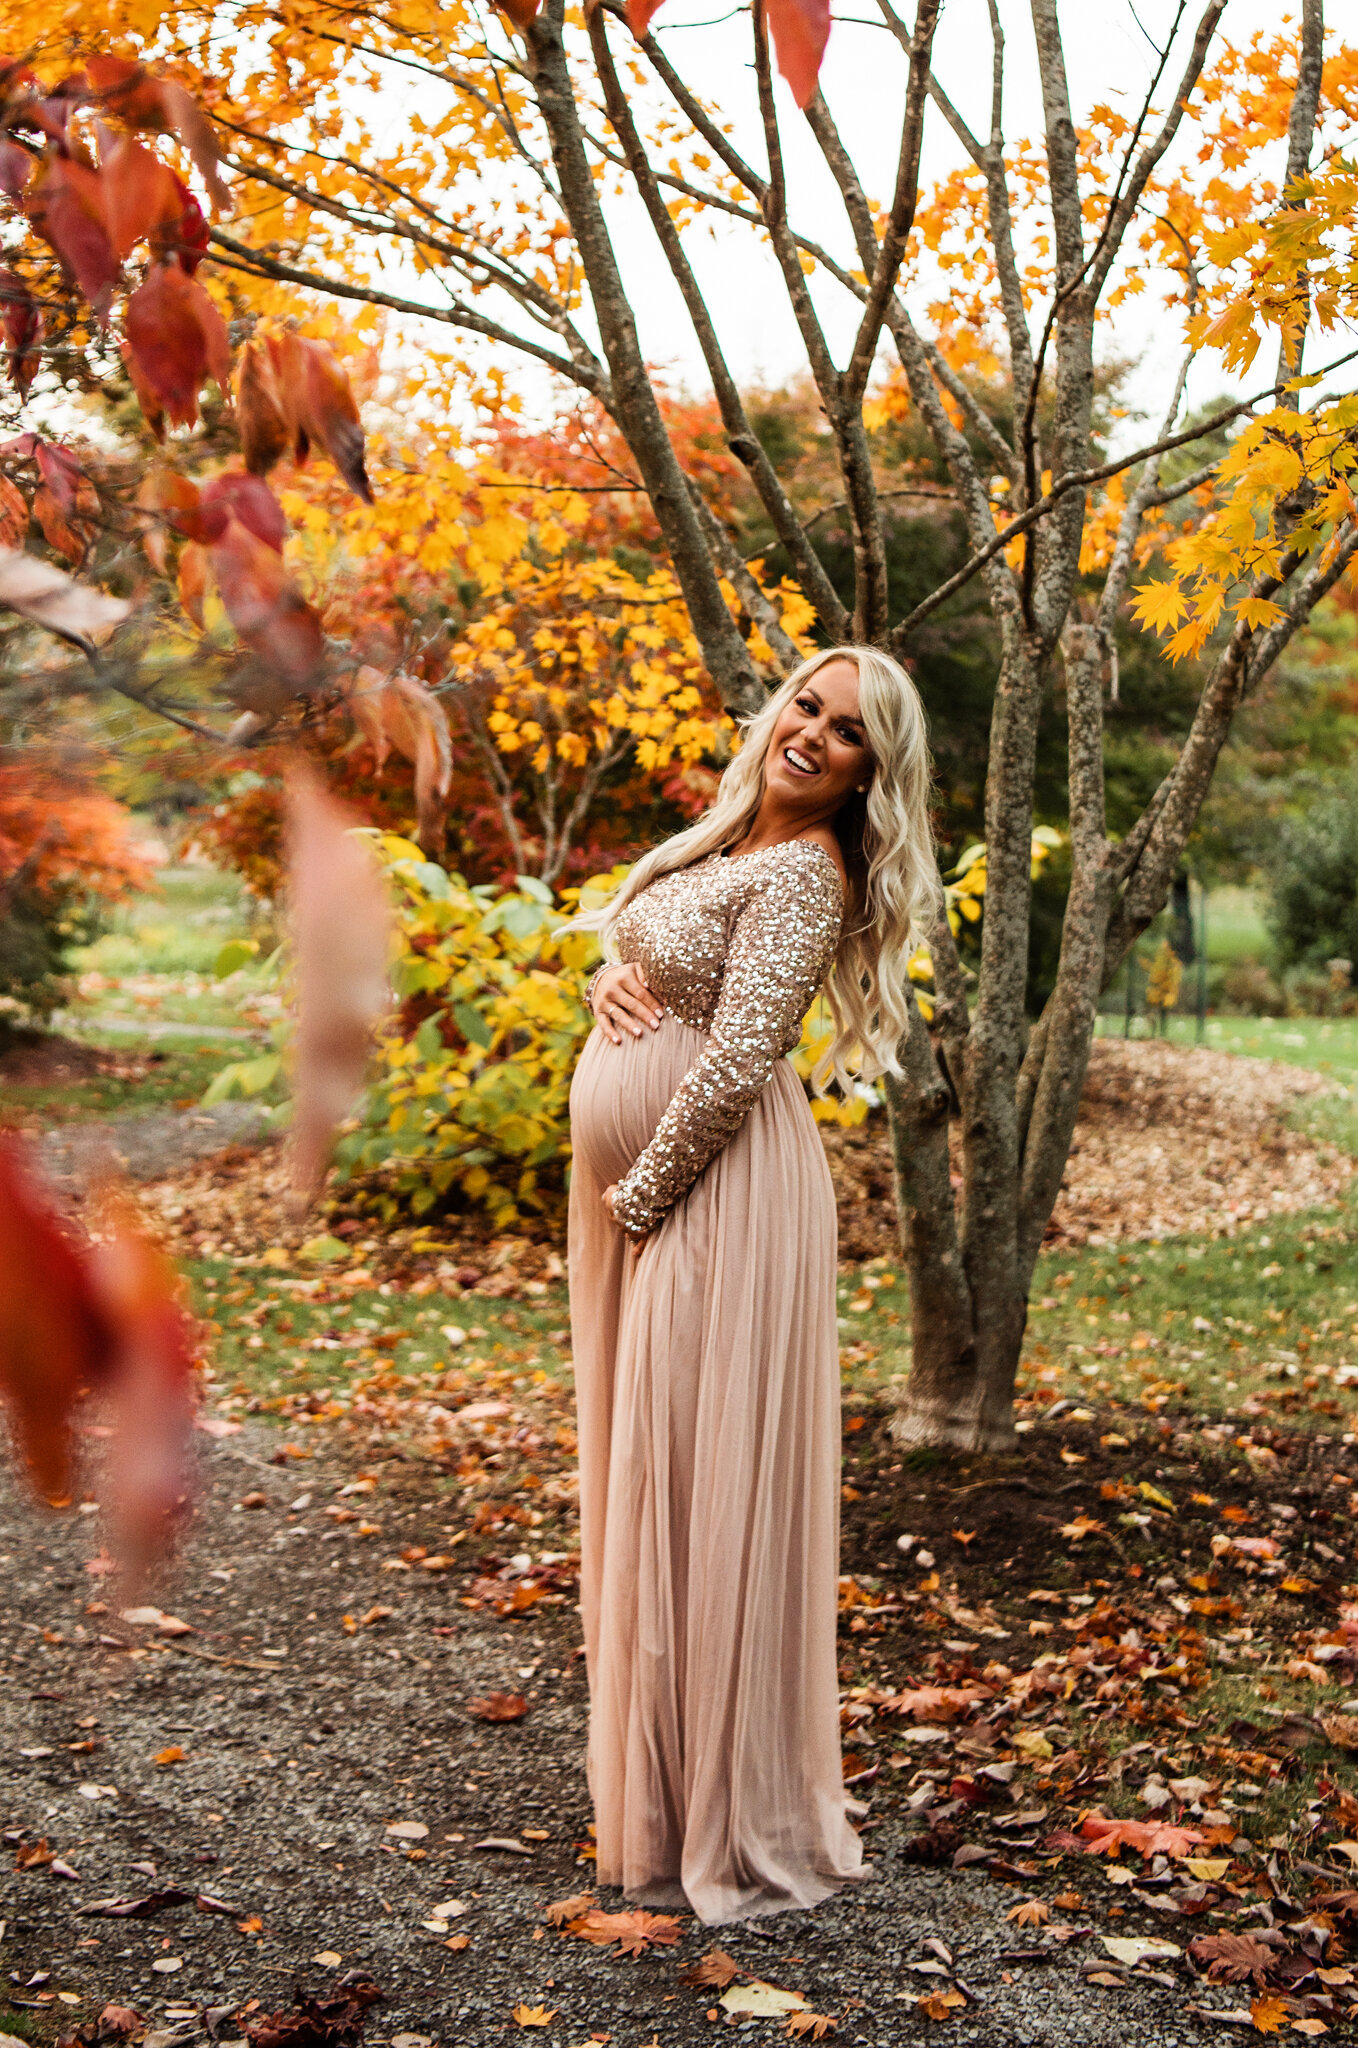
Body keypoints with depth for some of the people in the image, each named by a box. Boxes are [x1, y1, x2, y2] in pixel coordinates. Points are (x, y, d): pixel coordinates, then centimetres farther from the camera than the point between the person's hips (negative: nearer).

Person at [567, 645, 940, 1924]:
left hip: (716, 1197, -9)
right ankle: (662, 1787, 29)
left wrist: (637, 1197, -13)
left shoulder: (804, 873, -14)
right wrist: (610, 983, 2)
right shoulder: (724, 842, 14)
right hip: (639, 1196, 9)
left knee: (706, 1487, -4)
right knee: (647, 1478, 15)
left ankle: (742, 1826, 9)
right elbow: (631, 957, 25)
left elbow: (735, 1064, -20)